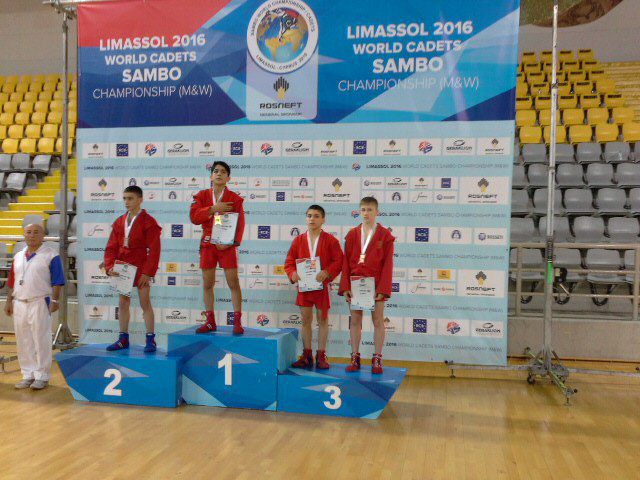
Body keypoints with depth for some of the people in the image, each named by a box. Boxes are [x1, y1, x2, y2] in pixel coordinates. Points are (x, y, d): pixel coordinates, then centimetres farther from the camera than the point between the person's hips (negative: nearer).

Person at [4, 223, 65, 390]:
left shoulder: (50, 256, -4)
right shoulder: (18, 257, 15)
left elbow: (56, 282, -9)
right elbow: (12, 282, 17)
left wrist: (54, 300, -16)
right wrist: (9, 301, 11)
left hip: (40, 303, -6)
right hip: (19, 303, 6)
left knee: (41, 341, -1)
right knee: (23, 342, 11)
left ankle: (42, 376, 9)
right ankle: (28, 375, 23)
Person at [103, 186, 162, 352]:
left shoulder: (148, 222, -8)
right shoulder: (119, 222, 9)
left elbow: (154, 250, -12)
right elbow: (111, 247, 7)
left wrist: (148, 272, -16)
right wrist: (109, 266, -8)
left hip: (141, 270, -6)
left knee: (145, 303, -1)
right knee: (123, 303, 10)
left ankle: (150, 340, 6)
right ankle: (123, 338, 20)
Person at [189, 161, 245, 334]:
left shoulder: (235, 198, 1)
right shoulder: (202, 195, 8)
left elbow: (240, 224, -5)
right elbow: (194, 216, -7)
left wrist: (231, 242, -19)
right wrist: (213, 208, -17)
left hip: (227, 245, -3)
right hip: (207, 244, 3)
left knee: (233, 283, -4)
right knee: (207, 284, 7)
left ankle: (237, 322, 2)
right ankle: (210, 322, 17)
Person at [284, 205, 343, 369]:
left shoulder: (330, 240, -3)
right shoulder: (298, 240, 5)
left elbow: (338, 261, -7)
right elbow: (289, 261, 7)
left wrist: (327, 272, -22)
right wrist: (293, 274, -12)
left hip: (321, 285, -2)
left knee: (322, 319, 6)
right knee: (305, 319, 9)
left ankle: (321, 356, 15)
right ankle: (306, 355, 18)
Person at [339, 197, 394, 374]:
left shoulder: (385, 235, -2)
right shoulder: (352, 234, 6)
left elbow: (387, 264, -5)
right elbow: (346, 263, 5)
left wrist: (382, 288, -12)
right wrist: (345, 287, -3)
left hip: (376, 285, -2)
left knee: (378, 321, 5)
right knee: (355, 320, 8)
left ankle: (377, 359, 14)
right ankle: (355, 358, 17)